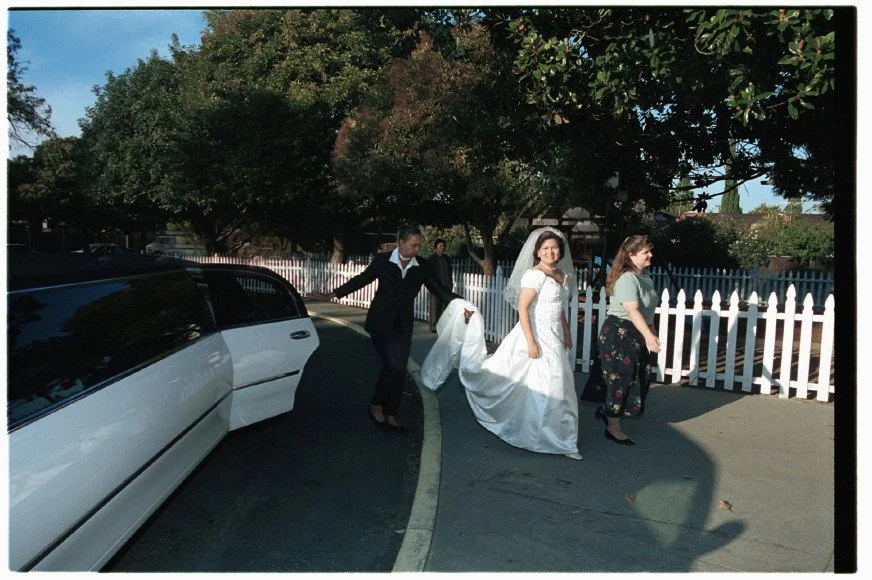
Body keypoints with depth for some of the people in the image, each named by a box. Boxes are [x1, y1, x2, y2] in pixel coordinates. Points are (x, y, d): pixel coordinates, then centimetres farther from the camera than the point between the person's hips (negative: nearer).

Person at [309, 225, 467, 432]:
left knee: (399, 370, 5)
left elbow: (439, 290, -2)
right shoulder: (383, 260, -8)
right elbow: (361, 280, 0)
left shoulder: (422, 266, -3)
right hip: (381, 322, -4)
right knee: (394, 365, -15)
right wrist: (330, 295, -1)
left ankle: (391, 415, 19)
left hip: (403, 324, 4)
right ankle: (376, 405, 7)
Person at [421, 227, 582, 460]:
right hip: (537, 336, -8)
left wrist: (567, 334, 20)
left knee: (556, 386, 12)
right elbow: (522, 309, -20)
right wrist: (531, 341, -23)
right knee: (538, 385, -3)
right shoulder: (535, 275, -16)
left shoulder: (563, 275, 10)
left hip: (555, 339, 8)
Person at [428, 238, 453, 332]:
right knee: (435, 306, -3)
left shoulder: (447, 258, 14)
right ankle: (433, 325, 2)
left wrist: (451, 283, 13)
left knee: (444, 306, 4)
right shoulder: (432, 258, -1)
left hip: (446, 286, 5)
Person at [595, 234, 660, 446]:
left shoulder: (645, 276, 11)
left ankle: (606, 410, 31)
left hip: (637, 334, 10)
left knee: (640, 378, 13)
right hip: (619, 332, -10)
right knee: (622, 379, -2)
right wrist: (648, 336, -39)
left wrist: (651, 332, 26)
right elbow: (633, 311, -30)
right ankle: (613, 429, 11)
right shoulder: (627, 279, -20)